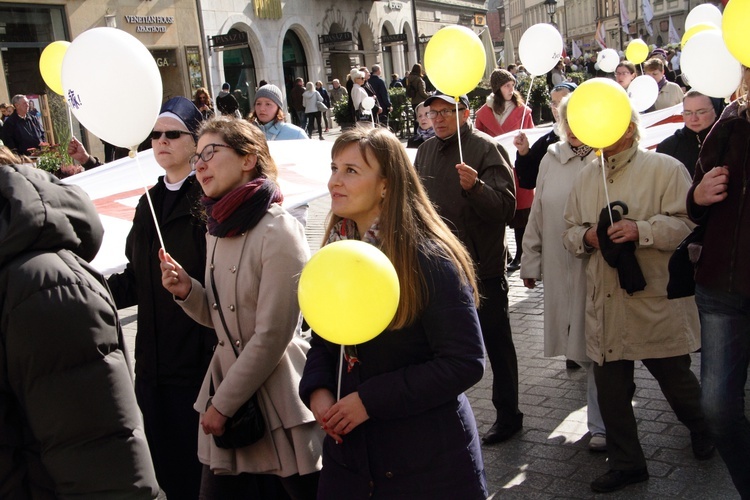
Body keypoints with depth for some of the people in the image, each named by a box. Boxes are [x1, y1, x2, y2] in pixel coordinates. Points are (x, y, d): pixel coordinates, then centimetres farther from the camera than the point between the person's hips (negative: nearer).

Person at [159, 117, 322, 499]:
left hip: (277, 392, -7)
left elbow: (272, 336, -18)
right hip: (227, 381, 7)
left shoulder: (279, 231, -16)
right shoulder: (218, 230, 8)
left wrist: (223, 404, -11)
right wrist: (186, 291, -3)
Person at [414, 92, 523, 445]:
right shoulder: (426, 151, 8)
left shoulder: (486, 148, -12)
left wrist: (476, 187, -37)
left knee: (496, 343, 7)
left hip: (482, 267, -6)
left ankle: (508, 413, 22)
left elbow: (506, 207, -22)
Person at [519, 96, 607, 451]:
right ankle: (604, 417, 29)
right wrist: (530, 261, 15)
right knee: (578, 346, 10)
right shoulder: (551, 160, 12)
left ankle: (602, 424, 14)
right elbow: (538, 215, 14)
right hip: (560, 269, 5)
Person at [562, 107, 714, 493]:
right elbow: (569, 231, 16)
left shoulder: (665, 168, -5)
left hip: (655, 300, -4)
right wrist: (586, 237, -5)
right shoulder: (586, 178, 12)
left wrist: (641, 230, -24)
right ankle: (626, 463, 25)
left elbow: (688, 223, -12)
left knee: (675, 378, 11)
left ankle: (703, 430, 44)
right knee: (610, 386, 8)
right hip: (605, 304, 5)